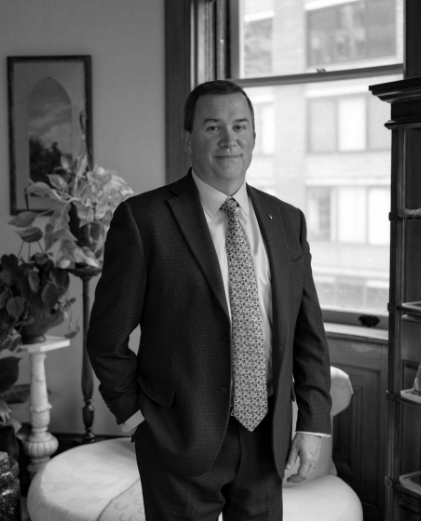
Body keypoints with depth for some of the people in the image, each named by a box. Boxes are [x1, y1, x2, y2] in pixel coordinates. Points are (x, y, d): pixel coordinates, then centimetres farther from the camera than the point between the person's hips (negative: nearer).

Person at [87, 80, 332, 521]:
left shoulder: (287, 221, 5)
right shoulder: (143, 219, -10)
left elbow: (308, 331, 7)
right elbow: (108, 338, -5)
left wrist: (313, 423, 3)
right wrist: (137, 415, -4)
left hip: (267, 437, 4)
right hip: (182, 437, -4)